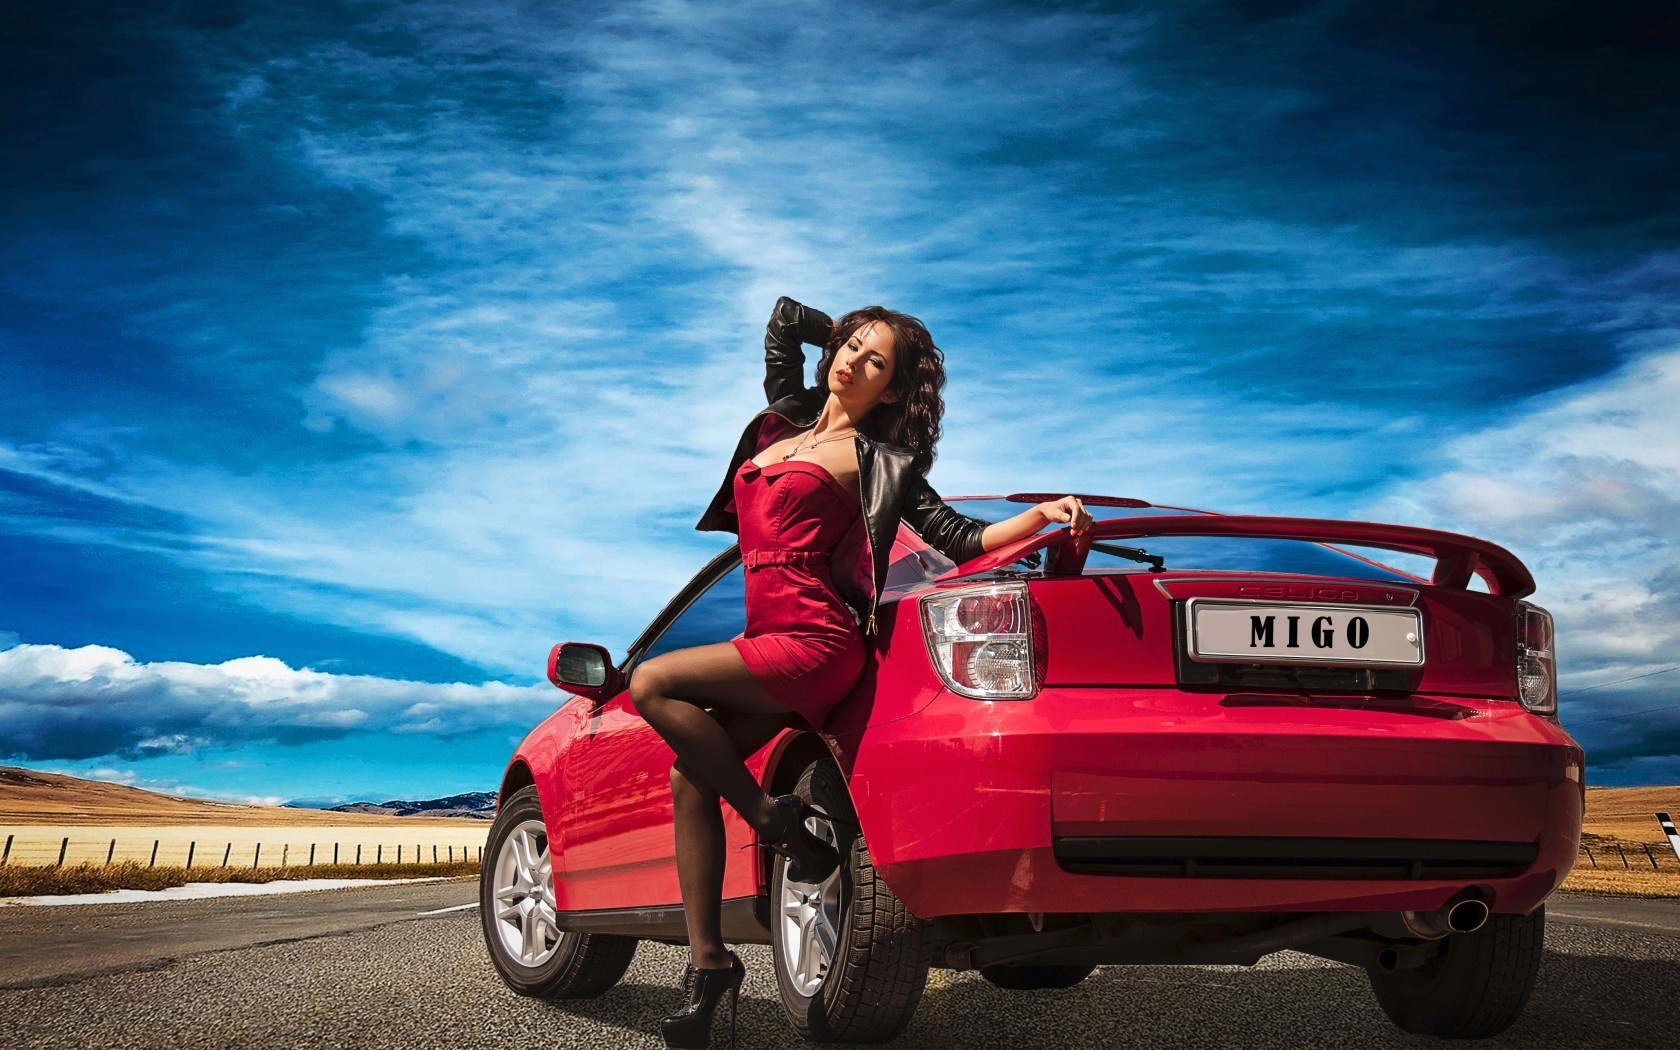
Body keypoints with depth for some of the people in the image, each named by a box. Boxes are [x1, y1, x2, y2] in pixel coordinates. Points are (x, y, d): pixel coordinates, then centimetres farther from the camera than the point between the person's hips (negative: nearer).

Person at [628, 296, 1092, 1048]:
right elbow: (783, 316, 29)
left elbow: (959, 538, -5)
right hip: (767, 641, 7)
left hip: (817, 643, -7)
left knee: (651, 685, -20)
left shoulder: (877, 462, 1)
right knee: (689, 776, -6)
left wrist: (1043, 515, -18)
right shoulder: (785, 421, 19)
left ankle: (775, 820, -9)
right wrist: (851, 329, 26)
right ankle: (707, 965, 0)